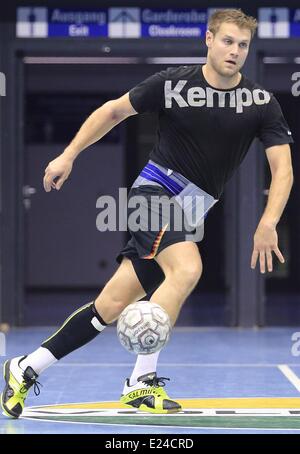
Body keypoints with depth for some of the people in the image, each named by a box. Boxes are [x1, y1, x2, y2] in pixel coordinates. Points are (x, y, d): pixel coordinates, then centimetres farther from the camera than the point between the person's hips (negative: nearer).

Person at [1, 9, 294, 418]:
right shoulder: (173, 83, -7)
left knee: (111, 307, 0)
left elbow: (283, 167, -8)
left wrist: (267, 223, -22)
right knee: (187, 269, -32)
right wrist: (69, 155, 5)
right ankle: (142, 382, -25)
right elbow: (114, 110, 7)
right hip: (154, 190, -3)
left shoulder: (261, 103, -3)